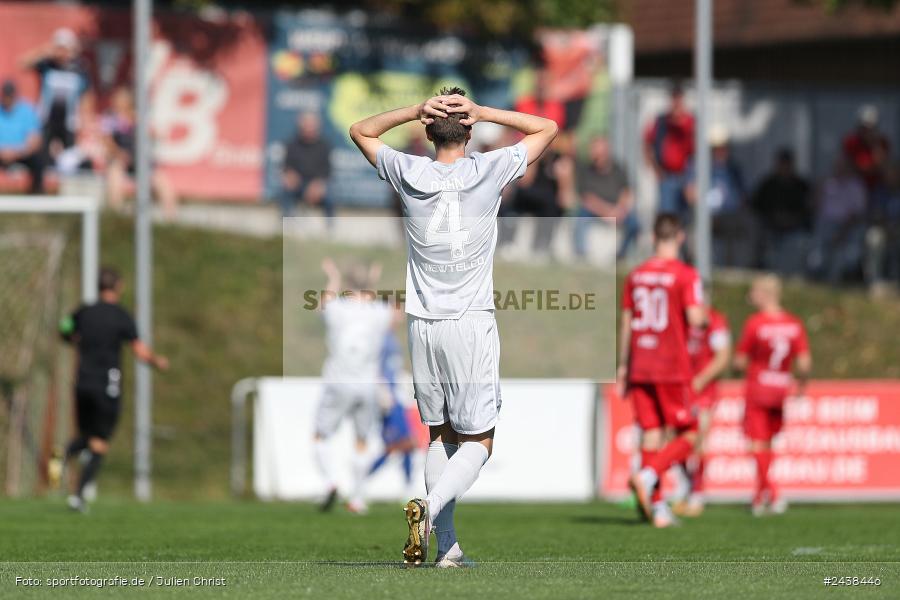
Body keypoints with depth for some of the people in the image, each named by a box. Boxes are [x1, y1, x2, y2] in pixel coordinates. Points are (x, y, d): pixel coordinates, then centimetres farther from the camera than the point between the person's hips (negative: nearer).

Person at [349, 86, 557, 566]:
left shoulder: (410, 174, -1)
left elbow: (361, 131, 18)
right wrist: (482, 112, -2)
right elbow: (547, 128, 6)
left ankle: (447, 547, 6)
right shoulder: (489, 172, -7)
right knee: (477, 443, 1)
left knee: (439, 436, 12)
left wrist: (416, 110, 3)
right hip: (472, 324, -3)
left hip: (423, 325, 3)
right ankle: (431, 505, -25)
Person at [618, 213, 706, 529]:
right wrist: (703, 313, 7)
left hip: (639, 368, 5)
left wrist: (622, 367, 16)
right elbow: (694, 318, -17)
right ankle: (647, 476, -19)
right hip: (672, 368, -5)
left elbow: (626, 323, 10)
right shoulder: (685, 275, -8)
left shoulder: (636, 275, 8)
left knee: (651, 433, 6)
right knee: (687, 435, 4)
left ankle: (657, 507, 2)